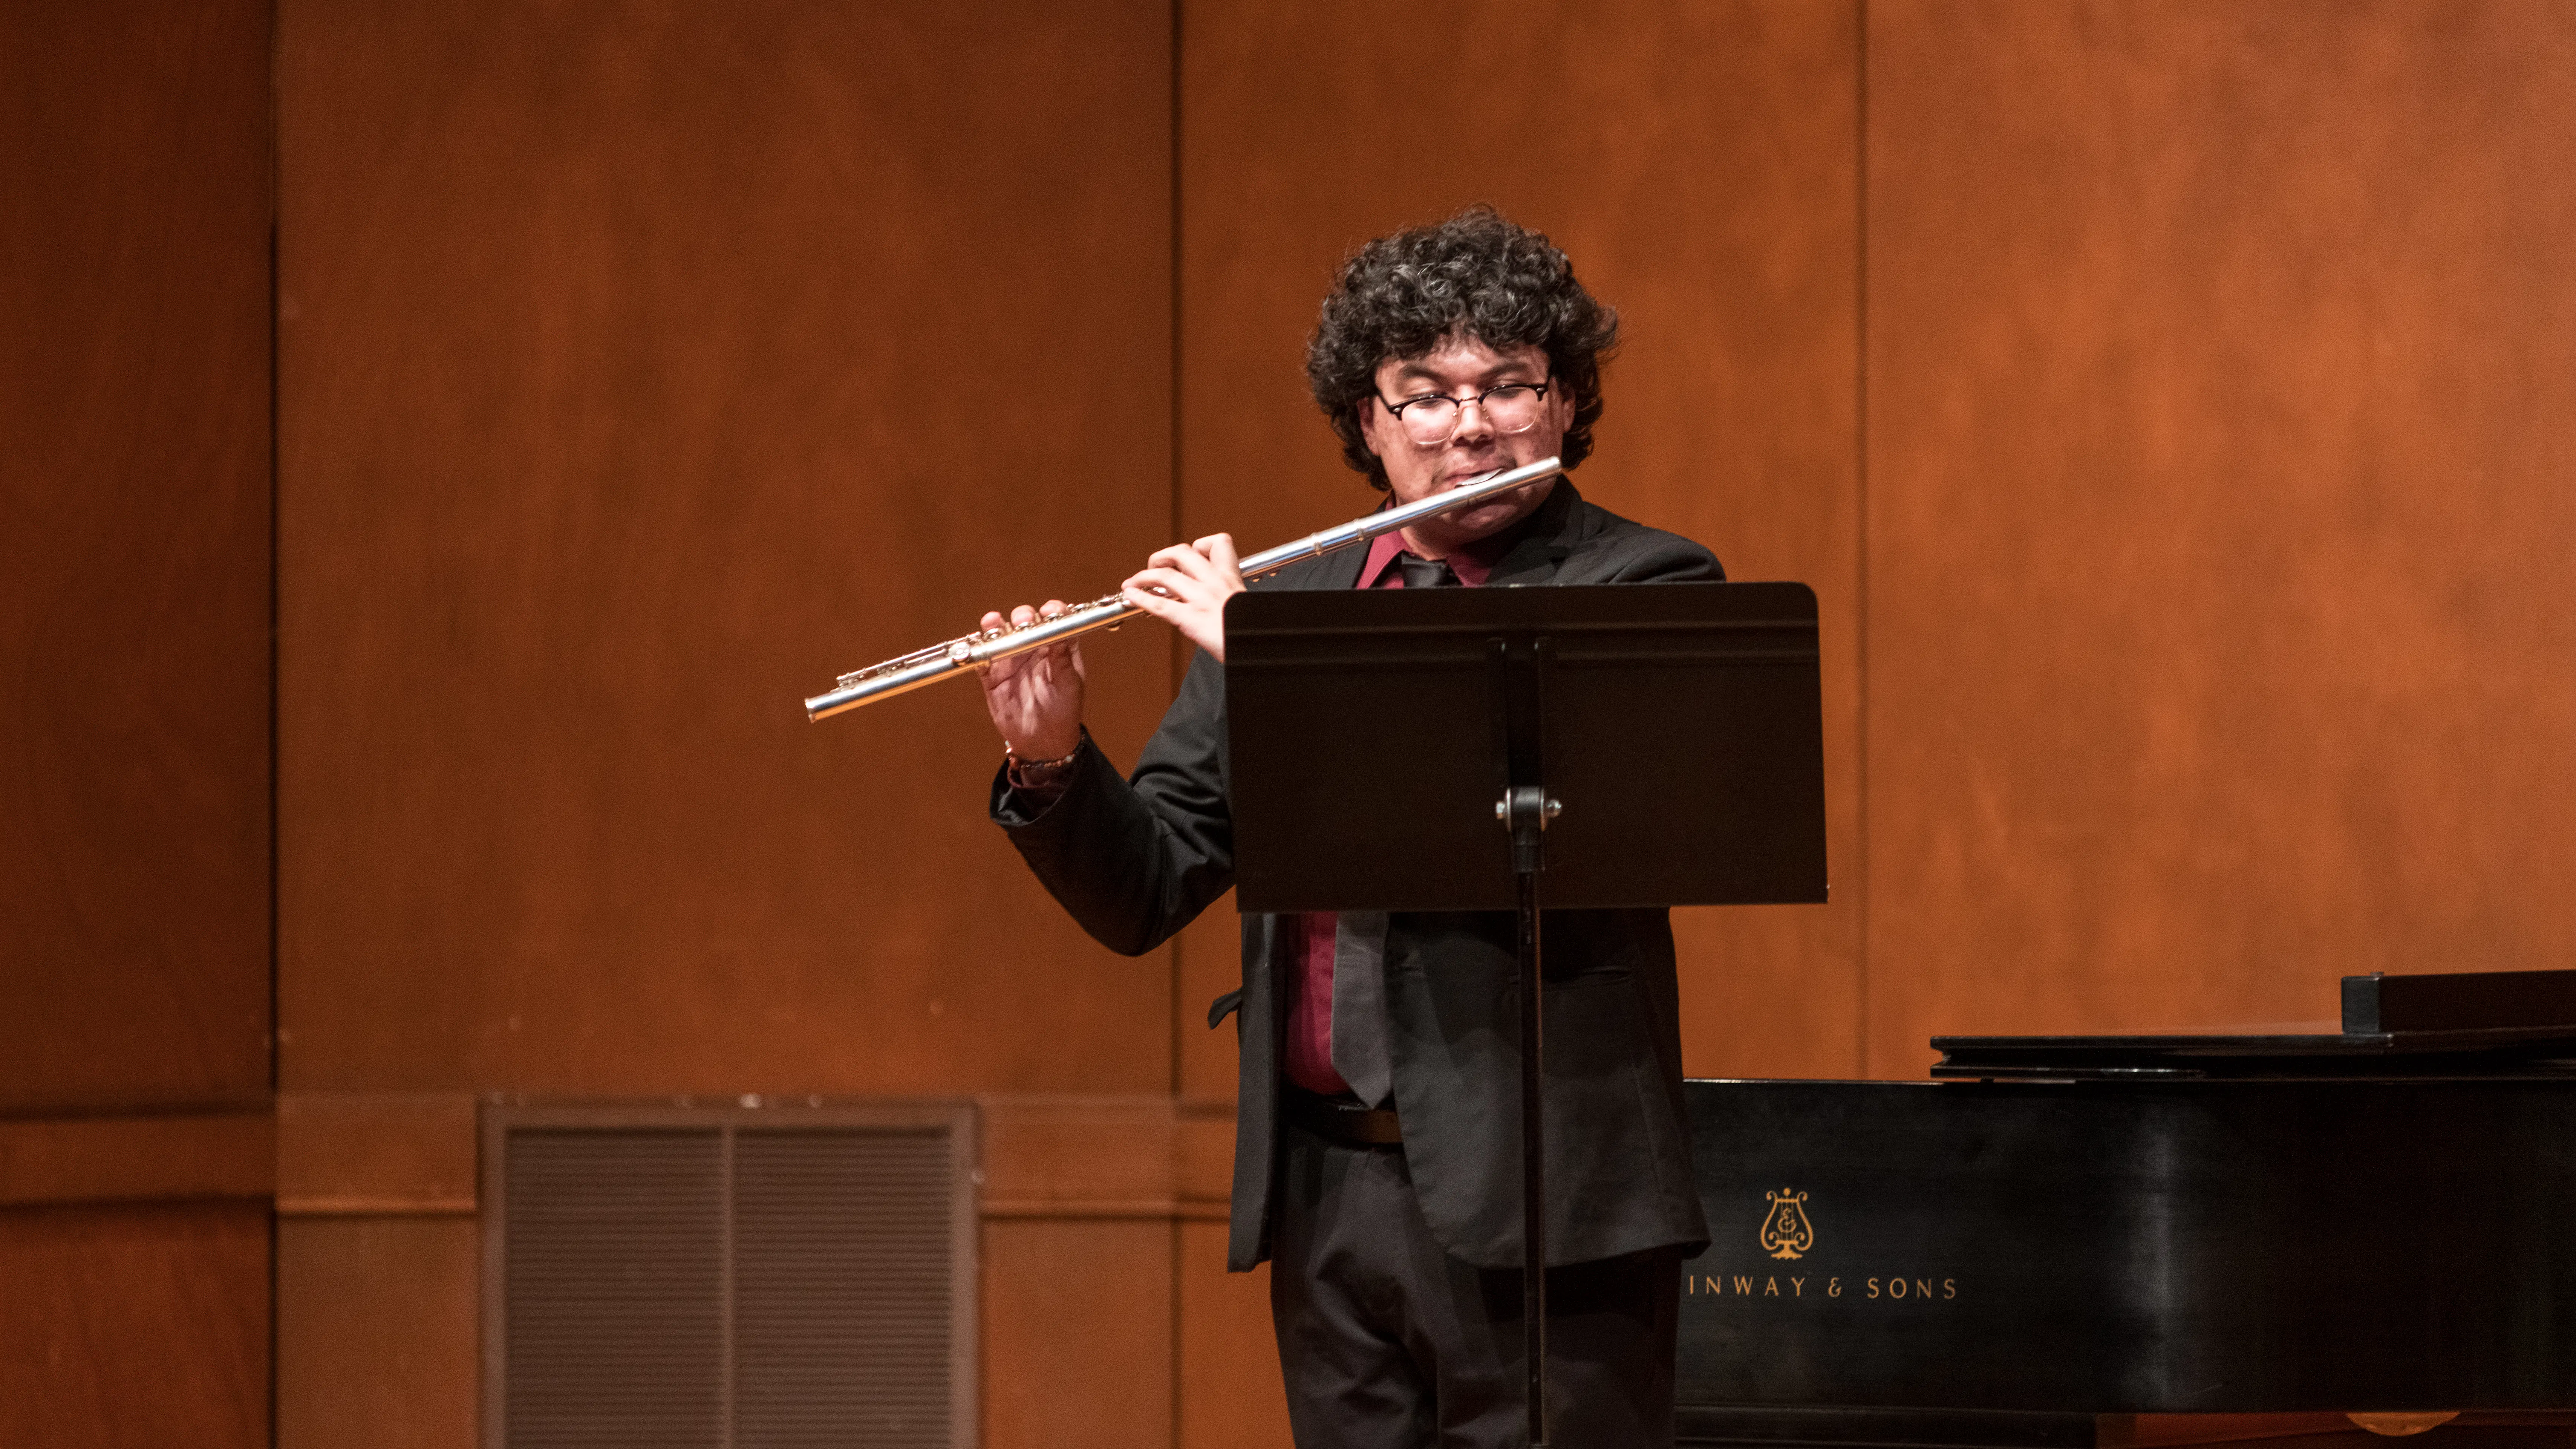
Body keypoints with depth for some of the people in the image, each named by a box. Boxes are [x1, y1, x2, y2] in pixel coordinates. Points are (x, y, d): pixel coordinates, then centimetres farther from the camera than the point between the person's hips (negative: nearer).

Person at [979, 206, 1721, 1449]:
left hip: (1535, 1196, -5)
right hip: (1325, 1192, 5)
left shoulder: (1646, 590, -2)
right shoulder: (1282, 604, 13)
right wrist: (1049, 761, -7)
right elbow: (1143, 896, 13)